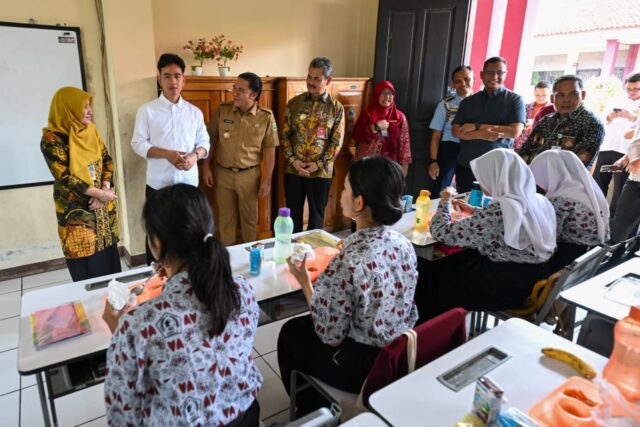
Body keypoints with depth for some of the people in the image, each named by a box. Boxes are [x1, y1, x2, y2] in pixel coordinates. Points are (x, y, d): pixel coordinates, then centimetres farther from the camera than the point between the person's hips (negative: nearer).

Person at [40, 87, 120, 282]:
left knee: (109, 257, 11)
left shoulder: (90, 130, 5)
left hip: (103, 205, 6)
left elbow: (107, 159, 5)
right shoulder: (52, 138, -14)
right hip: (77, 210, -5)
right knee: (88, 267, 3)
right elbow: (65, 178, -18)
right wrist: (100, 193, -17)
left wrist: (105, 189, -11)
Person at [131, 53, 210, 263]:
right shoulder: (147, 110, -2)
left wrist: (195, 155, -14)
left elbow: (204, 142, 8)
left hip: (188, 182, 2)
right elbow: (138, 143, -4)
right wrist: (167, 154, -18)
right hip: (158, 183, -2)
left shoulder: (194, 112, 6)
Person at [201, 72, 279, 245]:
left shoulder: (266, 116, -10)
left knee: (250, 218, 14)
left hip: (249, 175, -1)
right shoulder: (222, 110, -6)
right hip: (223, 173, 1)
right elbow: (210, 140, 3)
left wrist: (267, 179, -5)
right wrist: (206, 167, 0)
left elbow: (270, 149, -5)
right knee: (226, 217, 14)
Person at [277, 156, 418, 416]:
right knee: (305, 324, 28)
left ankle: (308, 411, 43)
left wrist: (304, 281, -10)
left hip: (363, 366, -6)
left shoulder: (347, 264, -32)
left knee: (290, 332, 20)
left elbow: (331, 337, -20)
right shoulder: (404, 245, -10)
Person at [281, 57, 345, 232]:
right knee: (293, 214, 11)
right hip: (293, 170, 1)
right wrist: (292, 160, -11)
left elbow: (337, 142, -5)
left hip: (321, 172, -1)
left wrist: (318, 164, -13)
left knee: (317, 215, 12)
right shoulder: (294, 103, 2)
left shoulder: (336, 108, -2)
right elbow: (284, 134, 2)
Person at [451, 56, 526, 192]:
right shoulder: (468, 101, 9)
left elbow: (515, 132, -11)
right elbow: (456, 131, -1)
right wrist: (481, 134, -19)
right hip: (465, 166, 3)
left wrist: (477, 126, -12)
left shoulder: (514, 100, 2)